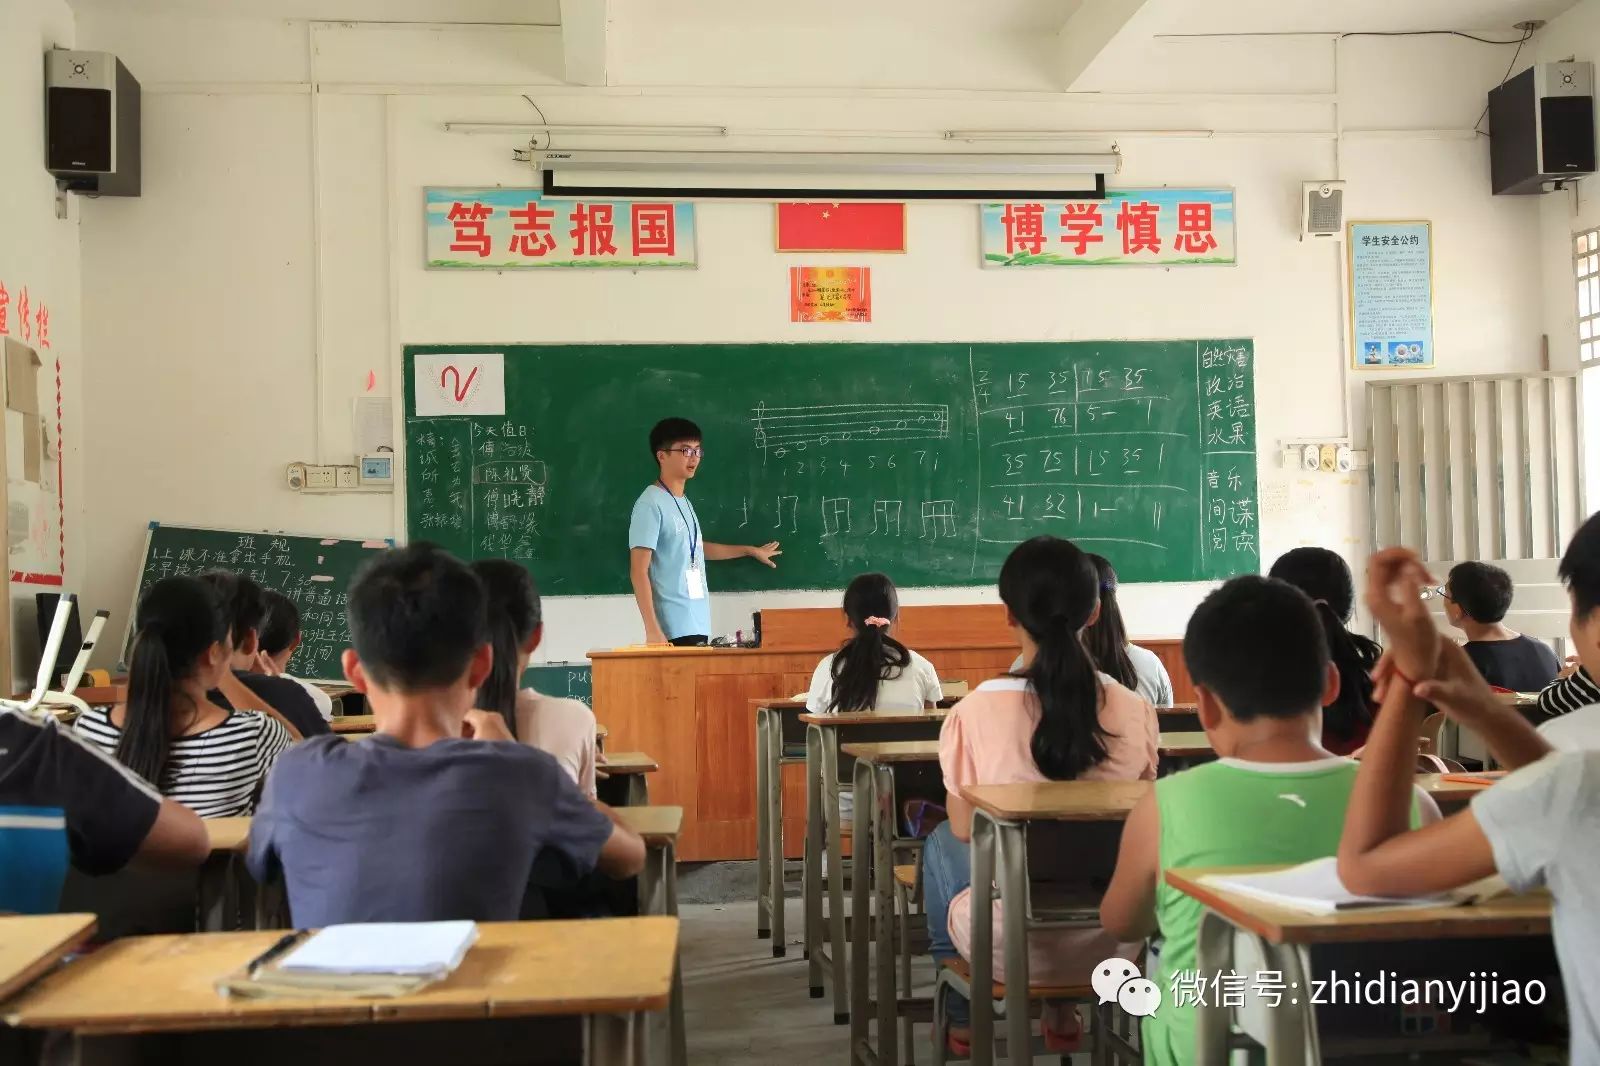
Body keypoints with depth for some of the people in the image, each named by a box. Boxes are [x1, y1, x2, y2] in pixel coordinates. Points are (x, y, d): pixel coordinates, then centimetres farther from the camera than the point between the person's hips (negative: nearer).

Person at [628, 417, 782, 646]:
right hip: (673, 629, -9)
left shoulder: (685, 503, 15)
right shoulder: (650, 504, -11)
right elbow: (638, 571, -14)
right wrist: (653, 629, -19)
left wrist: (751, 550, 44)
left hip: (697, 626, 9)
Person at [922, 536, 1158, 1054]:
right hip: (1114, 939, 3)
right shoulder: (1136, 711, -11)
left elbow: (964, 828, -4)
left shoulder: (975, 712, -18)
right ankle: (1065, 1014, 42)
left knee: (941, 843, 28)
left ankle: (963, 1019, 41)